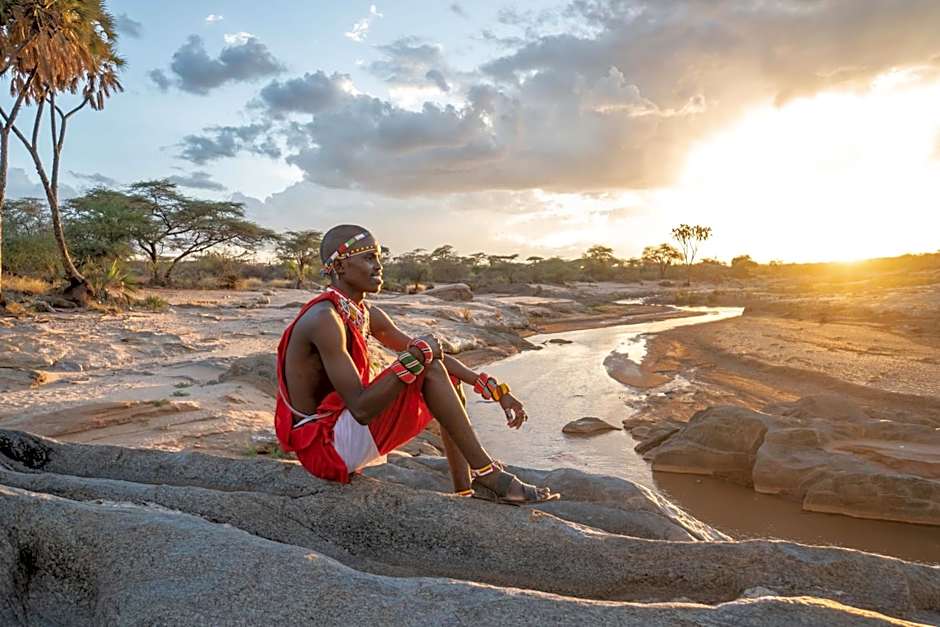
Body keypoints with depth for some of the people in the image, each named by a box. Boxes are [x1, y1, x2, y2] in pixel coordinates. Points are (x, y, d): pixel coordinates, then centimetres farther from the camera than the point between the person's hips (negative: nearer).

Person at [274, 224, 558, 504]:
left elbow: (433, 354, 9)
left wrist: (495, 390, 2)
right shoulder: (324, 319, -23)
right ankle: (487, 474, -14)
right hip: (323, 445, -9)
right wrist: (416, 357, -26)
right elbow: (361, 409, -30)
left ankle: (466, 488, 7)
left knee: (448, 378, 12)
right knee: (430, 369, -21)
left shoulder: (368, 315, 5)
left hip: (345, 428, 9)